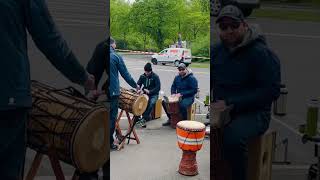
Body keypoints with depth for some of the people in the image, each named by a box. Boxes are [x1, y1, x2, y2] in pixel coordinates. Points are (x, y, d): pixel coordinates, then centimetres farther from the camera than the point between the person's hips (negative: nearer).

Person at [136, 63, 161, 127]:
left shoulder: (155, 77, -9)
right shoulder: (142, 76, 3)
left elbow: (158, 88, -12)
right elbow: (138, 84, 8)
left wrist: (149, 91, -23)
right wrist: (139, 89, -15)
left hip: (153, 94, -3)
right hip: (145, 93, 3)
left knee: (151, 103, -34)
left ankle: (144, 118, -26)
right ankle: (147, 117, -17)